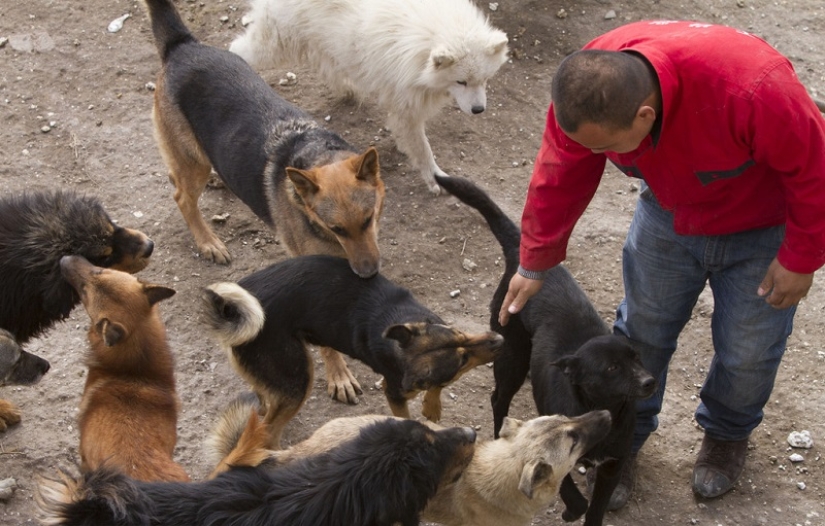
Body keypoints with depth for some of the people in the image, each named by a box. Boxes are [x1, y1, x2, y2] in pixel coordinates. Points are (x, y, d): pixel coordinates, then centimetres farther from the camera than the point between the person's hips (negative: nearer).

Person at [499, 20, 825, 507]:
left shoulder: (750, 88, -46)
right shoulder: (588, 89, -30)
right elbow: (559, 178, -12)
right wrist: (534, 265, -1)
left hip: (760, 228, -3)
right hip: (670, 213, 3)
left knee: (747, 352, 9)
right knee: (642, 330, 10)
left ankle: (728, 434, 40)